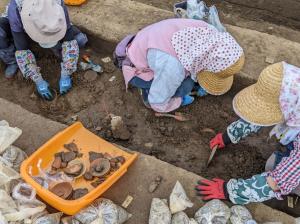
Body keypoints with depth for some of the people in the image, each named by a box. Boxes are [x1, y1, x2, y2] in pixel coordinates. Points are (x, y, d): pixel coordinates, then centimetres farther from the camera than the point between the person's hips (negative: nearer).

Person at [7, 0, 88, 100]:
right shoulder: (15, 10, -43)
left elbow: (69, 40, -34)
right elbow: (21, 49, -38)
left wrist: (65, 76, -36)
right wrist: (38, 80, -38)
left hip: (50, 25, -1)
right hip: (21, 27, 1)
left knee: (80, 39, -19)